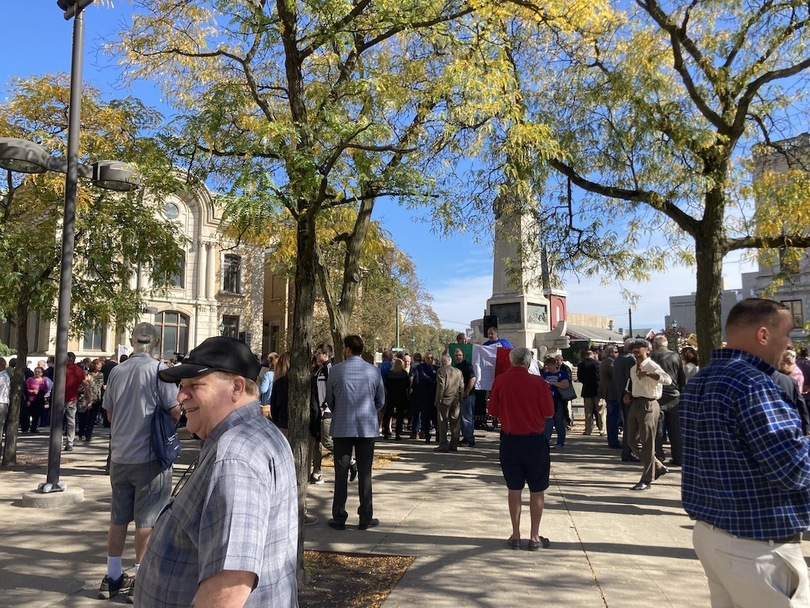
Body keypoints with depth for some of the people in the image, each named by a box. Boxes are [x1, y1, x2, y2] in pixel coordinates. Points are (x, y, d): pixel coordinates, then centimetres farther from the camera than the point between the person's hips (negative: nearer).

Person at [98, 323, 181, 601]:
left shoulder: (116, 371, 4)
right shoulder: (158, 369, -11)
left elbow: (109, 413, 12)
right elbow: (175, 411, -11)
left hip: (119, 455, 5)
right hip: (149, 456, -5)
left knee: (118, 518, 14)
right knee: (146, 520, 3)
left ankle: (113, 578, 23)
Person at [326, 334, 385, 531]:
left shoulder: (335, 370, -5)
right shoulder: (373, 371, -2)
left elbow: (330, 400, 5)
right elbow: (381, 401, 6)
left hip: (342, 428, -1)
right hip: (367, 428, 1)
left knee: (341, 473, 6)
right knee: (364, 473, 8)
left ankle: (339, 518, 10)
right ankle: (366, 518, 12)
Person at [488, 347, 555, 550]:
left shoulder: (500, 381, -7)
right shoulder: (538, 382, -11)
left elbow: (493, 411, 1)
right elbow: (549, 413, -5)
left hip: (509, 440, 2)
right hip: (535, 440, -2)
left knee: (514, 489, 12)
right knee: (537, 490, 10)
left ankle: (515, 535, 17)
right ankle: (534, 537, 14)